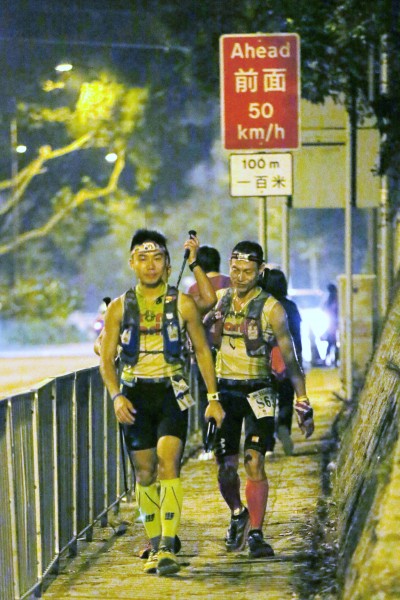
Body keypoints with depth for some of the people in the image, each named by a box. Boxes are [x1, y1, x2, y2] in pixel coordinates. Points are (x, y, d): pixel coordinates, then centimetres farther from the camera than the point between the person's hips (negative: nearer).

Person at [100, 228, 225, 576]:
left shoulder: (183, 305, 1)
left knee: (168, 463, -18)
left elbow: (203, 351, 9)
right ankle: (154, 547, 17)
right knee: (145, 473, 5)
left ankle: (168, 547, -23)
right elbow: (107, 359, 7)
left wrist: (213, 398, 6)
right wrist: (116, 396, -9)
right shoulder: (119, 308, 4)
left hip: (171, 393, -2)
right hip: (135, 395, 2)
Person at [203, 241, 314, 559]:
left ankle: (255, 533, -9)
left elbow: (290, 359, -4)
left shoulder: (271, 308, -6)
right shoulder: (219, 300, 5)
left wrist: (303, 404, -7)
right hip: (224, 389, 3)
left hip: (258, 390, -3)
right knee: (226, 467, 0)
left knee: (255, 462, -14)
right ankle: (237, 515, 27)